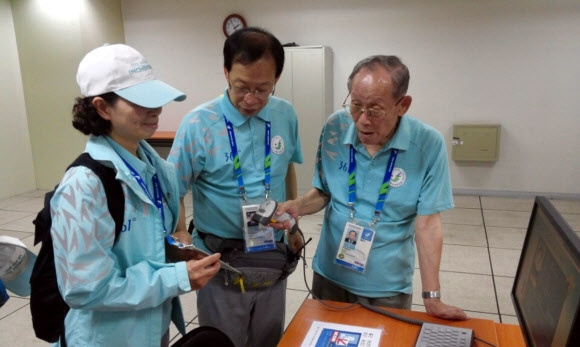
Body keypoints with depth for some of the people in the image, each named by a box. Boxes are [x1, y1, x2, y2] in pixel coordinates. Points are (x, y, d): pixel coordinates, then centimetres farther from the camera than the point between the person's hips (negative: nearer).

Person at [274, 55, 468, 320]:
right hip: (330, 273, 3)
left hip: (386, 284, -2)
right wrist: (296, 206, -19)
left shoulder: (428, 144, -18)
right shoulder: (334, 129, -11)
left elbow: (427, 222, -15)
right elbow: (324, 192, 2)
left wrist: (432, 297, -15)